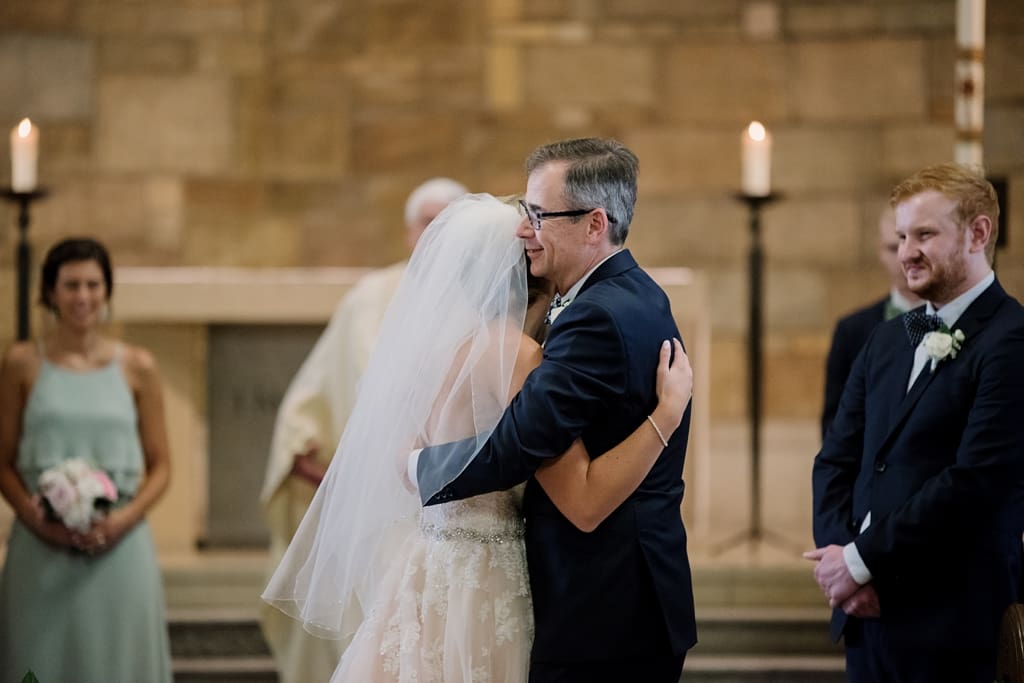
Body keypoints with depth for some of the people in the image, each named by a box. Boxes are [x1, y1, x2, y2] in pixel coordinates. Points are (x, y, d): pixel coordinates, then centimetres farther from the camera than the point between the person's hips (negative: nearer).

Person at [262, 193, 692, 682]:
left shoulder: (434, 342, 6)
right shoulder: (513, 355, -18)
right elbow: (585, 502, -24)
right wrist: (667, 413, -20)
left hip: (428, 569, 8)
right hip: (478, 583, -8)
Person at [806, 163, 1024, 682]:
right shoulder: (887, 340, 15)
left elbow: (976, 482, -18)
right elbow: (836, 460, 13)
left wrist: (862, 561, -13)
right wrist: (838, 552, -5)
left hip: (954, 622, -7)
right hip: (868, 615, 7)